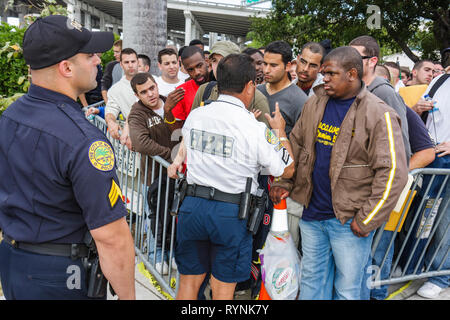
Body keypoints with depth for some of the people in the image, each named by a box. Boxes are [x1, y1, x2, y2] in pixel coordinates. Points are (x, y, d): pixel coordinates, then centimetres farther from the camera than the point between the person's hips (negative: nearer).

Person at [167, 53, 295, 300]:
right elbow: (287, 170, -2)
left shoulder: (194, 116, 1)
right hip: (230, 213, -4)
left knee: (189, 282, 18)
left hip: (192, 205, 4)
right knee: (223, 289, 12)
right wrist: (280, 132, 10)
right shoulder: (256, 129, -12)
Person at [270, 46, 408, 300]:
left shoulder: (379, 114, -13)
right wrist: (284, 182, 6)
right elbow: (296, 144, 17)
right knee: (311, 281, 18)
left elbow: (393, 172, -15)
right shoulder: (315, 104, 6)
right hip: (312, 214, 5)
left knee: (347, 289, 10)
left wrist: (366, 220, -15)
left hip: (349, 221, -5)